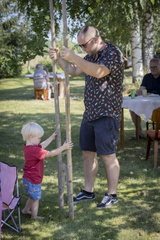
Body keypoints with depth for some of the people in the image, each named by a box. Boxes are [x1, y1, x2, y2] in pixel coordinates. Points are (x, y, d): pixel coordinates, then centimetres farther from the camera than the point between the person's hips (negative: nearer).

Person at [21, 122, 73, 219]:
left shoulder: (28, 147, 0)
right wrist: (63, 147, -20)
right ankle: (34, 217, 26)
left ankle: (26, 210, 45)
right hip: (33, 181, -9)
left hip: (28, 179, 9)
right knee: (36, 198, 10)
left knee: (33, 196, 29)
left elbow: (42, 146, 16)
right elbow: (50, 154, -27)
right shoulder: (34, 150, -30)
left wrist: (51, 138, 21)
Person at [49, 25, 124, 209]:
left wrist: (73, 58, -34)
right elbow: (75, 71, 22)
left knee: (108, 156, -2)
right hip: (89, 114, 9)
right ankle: (88, 191, 24)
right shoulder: (91, 56, 14)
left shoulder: (113, 53, -13)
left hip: (107, 114, -8)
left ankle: (112, 195, 11)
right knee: (88, 153, 12)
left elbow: (100, 71, -31)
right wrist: (59, 59, 6)